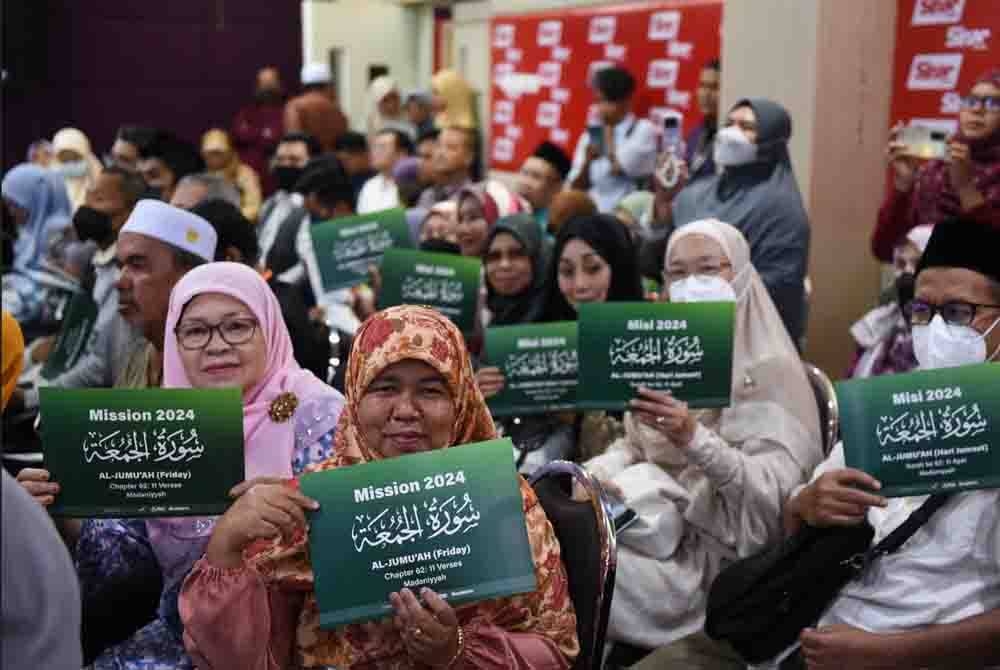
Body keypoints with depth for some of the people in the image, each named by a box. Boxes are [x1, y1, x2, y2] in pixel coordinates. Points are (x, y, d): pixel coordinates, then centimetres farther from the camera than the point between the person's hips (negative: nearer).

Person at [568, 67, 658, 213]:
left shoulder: (644, 129, -2)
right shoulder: (590, 135, 12)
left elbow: (618, 167, -14)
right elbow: (576, 188, 9)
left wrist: (608, 129, -3)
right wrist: (587, 161, -9)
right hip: (593, 213, 4)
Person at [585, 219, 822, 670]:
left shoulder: (769, 370, -10)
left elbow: (775, 493, -18)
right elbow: (632, 447, 12)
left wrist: (696, 439, -31)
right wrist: (597, 472, -10)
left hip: (719, 554, -6)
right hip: (658, 526, 6)